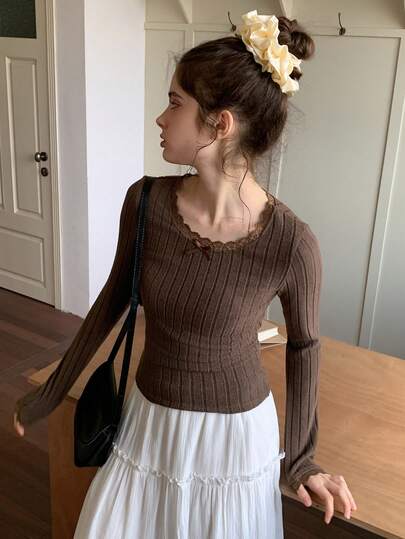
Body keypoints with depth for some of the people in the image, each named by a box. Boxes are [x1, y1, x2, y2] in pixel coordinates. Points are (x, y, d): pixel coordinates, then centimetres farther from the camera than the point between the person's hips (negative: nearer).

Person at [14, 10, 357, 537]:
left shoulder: (291, 241, -24)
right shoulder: (146, 202, -15)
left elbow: (303, 346, -6)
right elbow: (112, 300, 1)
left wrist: (301, 456, 4)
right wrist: (51, 392, 10)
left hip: (233, 438, -3)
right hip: (147, 426, 3)